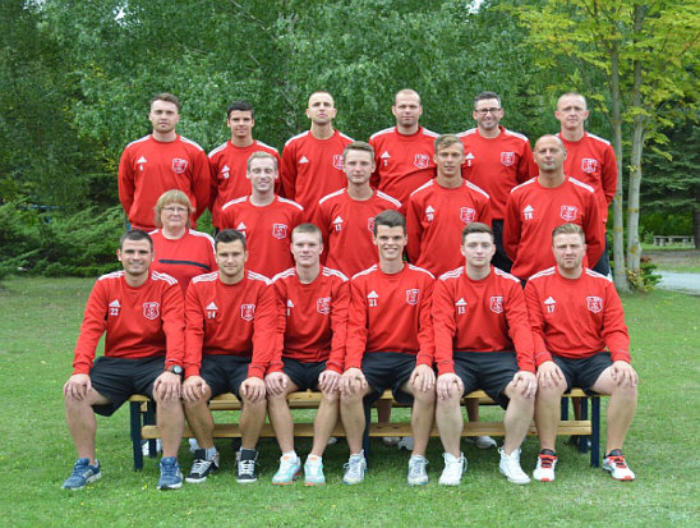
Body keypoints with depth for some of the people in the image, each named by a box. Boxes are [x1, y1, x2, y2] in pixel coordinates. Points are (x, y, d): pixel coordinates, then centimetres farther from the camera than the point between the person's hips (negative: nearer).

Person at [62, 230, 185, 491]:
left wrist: (173, 370, -33)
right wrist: (80, 370, -20)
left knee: (168, 391, -34)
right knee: (75, 392, -20)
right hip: (115, 362, 3)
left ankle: (169, 464, -16)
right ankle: (87, 464, -4)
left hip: (154, 361, -3)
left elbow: (175, 330, -17)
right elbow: (90, 329, -5)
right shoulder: (105, 285, 4)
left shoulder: (167, 285, -5)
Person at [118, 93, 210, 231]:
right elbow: (125, 193, 13)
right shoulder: (132, 150, 6)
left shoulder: (194, 151, 2)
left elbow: (202, 194, 7)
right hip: (142, 231, 1)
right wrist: (138, 217, 11)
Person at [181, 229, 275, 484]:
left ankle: (247, 455, -7)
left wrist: (256, 373, -27)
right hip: (210, 359, 1)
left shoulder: (261, 286, -1)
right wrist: (192, 373, -21)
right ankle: (207, 453, -3)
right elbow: (193, 332, -5)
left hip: (246, 359, -1)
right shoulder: (198, 286, 4)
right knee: (192, 392, -29)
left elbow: (263, 333, -11)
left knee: (255, 392, -32)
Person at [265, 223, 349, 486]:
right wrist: (274, 368, -22)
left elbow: (340, 328, -11)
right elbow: (275, 329, -6)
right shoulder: (280, 283, 2)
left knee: (334, 389, -31)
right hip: (291, 359, 1)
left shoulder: (337, 282, -2)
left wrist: (334, 367, -26)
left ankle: (315, 460, -21)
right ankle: (289, 458, -19)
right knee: (273, 388, -28)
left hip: (324, 359, -1)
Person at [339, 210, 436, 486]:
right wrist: (352, 366, -19)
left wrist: (424, 363, -19)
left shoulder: (423, 279, 7)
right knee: (348, 387, -29)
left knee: (427, 387, -32)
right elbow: (356, 329, -1)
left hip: (409, 357, 0)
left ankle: (418, 460, -14)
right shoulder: (361, 281, 8)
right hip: (372, 357, 1)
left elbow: (428, 328, -1)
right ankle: (356, 458, -10)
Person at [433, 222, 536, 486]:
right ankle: (453, 460, -10)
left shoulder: (510, 284, 4)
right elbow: (443, 329, -10)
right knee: (447, 391, -32)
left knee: (525, 390, -27)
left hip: (500, 355, 1)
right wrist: (445, 370, -26)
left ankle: (510, 458, -6)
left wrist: (527, 367, -22)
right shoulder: (446, 283, 1)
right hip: (460, 356, -1)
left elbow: (520, 328, -6)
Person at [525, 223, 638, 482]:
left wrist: (621, 359, -16)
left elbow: (616, 330, 4)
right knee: (547, 383, -36)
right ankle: (547, 455, -15)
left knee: (628, 381, -26)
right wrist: (543, 361, -22)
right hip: (555, 360, -2)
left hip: (593, 359, 3)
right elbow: (533, 329, -4)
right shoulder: (537, 283, 2)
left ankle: (614, 455, -9)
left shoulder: (602, 284, 9)